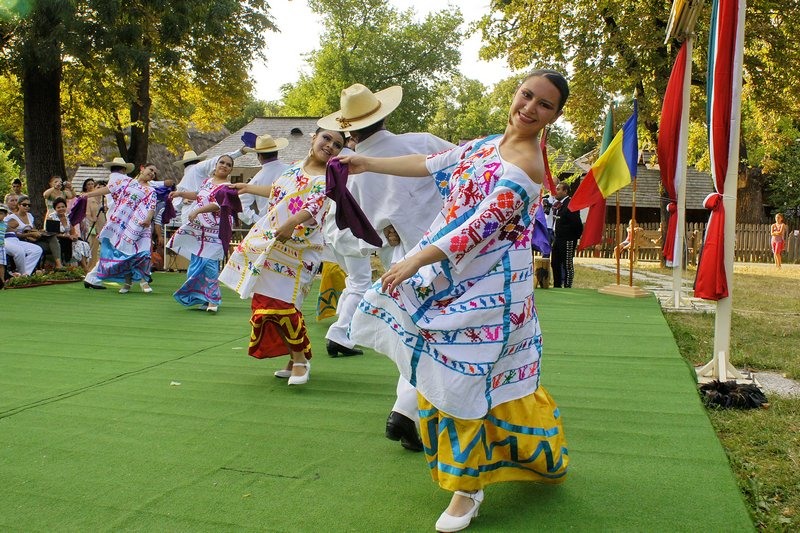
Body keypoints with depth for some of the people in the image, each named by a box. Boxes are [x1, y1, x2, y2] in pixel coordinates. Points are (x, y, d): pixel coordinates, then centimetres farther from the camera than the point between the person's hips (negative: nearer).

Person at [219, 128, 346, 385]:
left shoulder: (327, 179, -10)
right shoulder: (296, 166, 13)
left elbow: (314, 206, -31)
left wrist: (291, 223, -50)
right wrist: (249, 188, 46)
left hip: (296, 250, -8)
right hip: (268, 243, 8)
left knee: (281, 304, -15)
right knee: (267, 303, 8)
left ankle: (300, 358, 5)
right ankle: (296, 359, 19)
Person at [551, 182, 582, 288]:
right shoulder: (558, 204, 12)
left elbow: (576, 223, -20)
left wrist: (576, 236, -13)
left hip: (567, 240, -9)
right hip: (558, 238, 10)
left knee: (567, 264, -3)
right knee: (555, 263, 15)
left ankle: (567, 287, 4)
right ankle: (557, 286, 26)